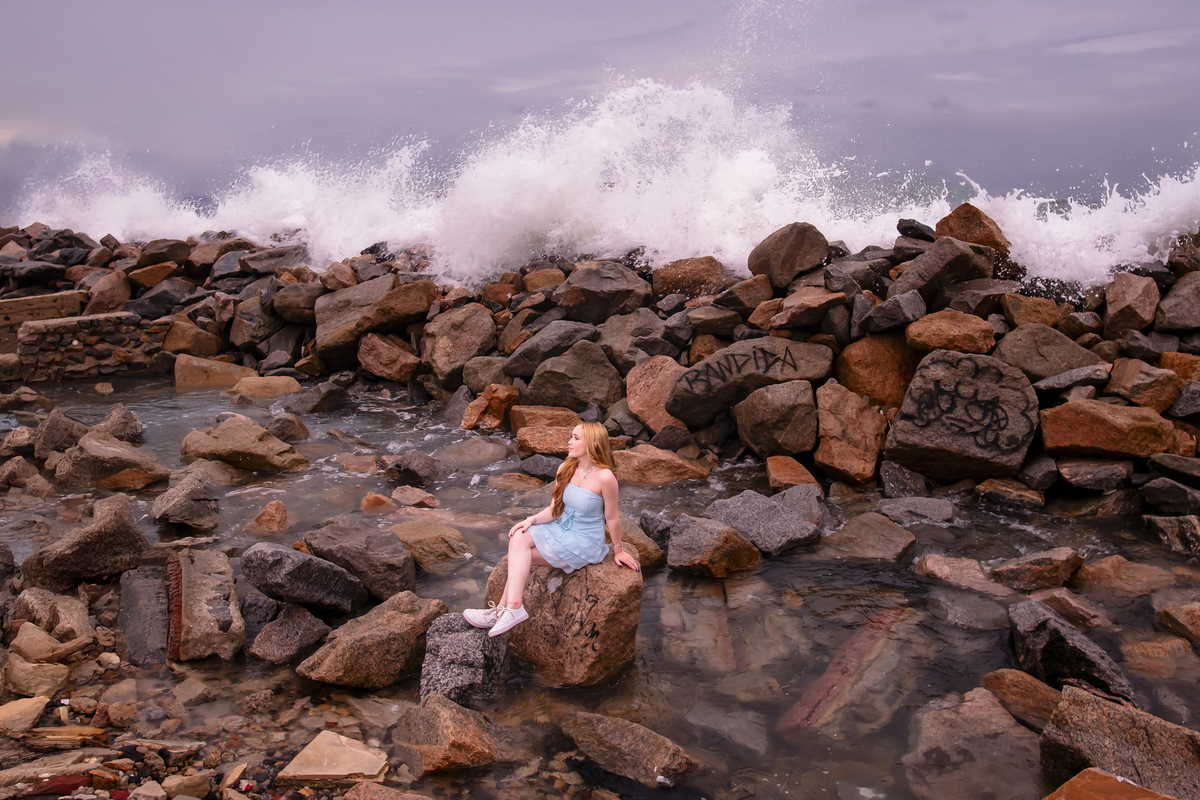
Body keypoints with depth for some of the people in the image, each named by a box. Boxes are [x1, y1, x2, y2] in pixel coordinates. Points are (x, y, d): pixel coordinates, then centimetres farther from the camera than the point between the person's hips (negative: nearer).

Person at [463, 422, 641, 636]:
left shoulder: (604, 477, -21)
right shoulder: (567, 469, 0)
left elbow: (612, 518, -11)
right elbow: (555, 508, 4)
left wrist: (618, 551, 0)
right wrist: (532, 520, -13)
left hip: (584, 543, -6)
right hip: (560, 529, 6)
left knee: (520, 558, -17)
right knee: (518, 537, -20)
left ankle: (508, 609, -7)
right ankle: (507, 610, -20)